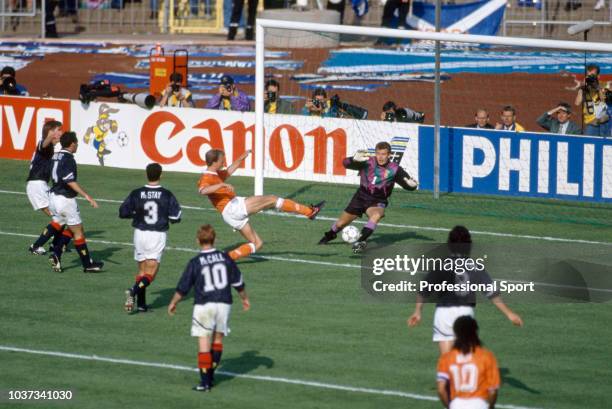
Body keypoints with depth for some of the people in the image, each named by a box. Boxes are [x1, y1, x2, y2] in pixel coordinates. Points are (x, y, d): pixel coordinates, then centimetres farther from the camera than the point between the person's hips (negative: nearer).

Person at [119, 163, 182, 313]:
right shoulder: (167, 195, -6)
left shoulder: (136, 194, -3)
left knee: (142, 270, 14)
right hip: (158, 235, -2)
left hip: (140, 233, 2)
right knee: (150, 273, -2)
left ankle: (141, 304, 10)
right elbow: (175, 217, -4)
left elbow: (123, 213, 1)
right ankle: (134, 290, -28)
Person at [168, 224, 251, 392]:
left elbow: (182, 288, -1)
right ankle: (211, 376, 17)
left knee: (204, 342, -2)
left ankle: (205, 382, -7)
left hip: (204, 305, -3)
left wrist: (173, 303, 14)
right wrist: (244, 298, 26)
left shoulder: (195, 263, -7)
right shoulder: (225, 258, 1)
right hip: (224, 303, 3)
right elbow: (238, 282, 10)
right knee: (217, 339, 15)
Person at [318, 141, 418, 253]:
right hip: (361, 197, 2)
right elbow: (346, 163, -21)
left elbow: (409, 185, -13)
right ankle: (329, 236, 44)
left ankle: (360, 241, -38)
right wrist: (355, 159, -44)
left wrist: (412, 184, -38)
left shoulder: (394, 169, -14)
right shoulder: (367, 162, -13)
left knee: (376, 215, -38)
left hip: (378, 202, -2)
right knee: (340, 223, 11)